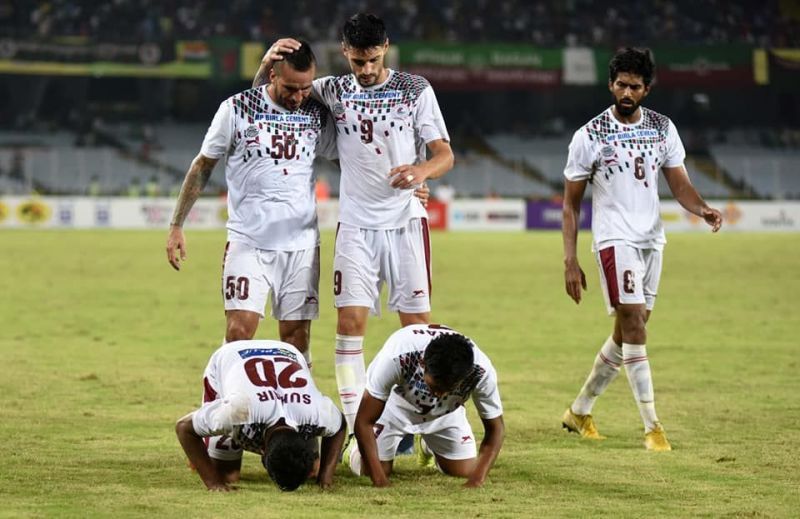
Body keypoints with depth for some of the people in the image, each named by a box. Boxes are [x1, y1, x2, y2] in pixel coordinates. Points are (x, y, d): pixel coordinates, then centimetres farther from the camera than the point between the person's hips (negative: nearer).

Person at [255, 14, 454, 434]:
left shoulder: (416, 90, 1)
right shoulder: (334, 91, 6)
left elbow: (444, 154, -1)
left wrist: (422, 170, -25)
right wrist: (268, 62, -11)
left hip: (405, 221, -1)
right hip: (356, 226, 1)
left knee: (417, 324, -2)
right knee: (350, 321, -7)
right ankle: (357, 430, -5)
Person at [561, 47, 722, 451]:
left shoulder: (663, 129, 6)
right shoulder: (589, 136, -5)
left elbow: (679, 183, 6)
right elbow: (571, 203, -1)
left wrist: (702, 209, -17)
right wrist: (569, 261, -6)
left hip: (652, 239, 5)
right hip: (614, 240, -5)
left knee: (627, 334, 10)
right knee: (633, 326, -15)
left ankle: (580, 410, 26)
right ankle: (652, 426, -13)